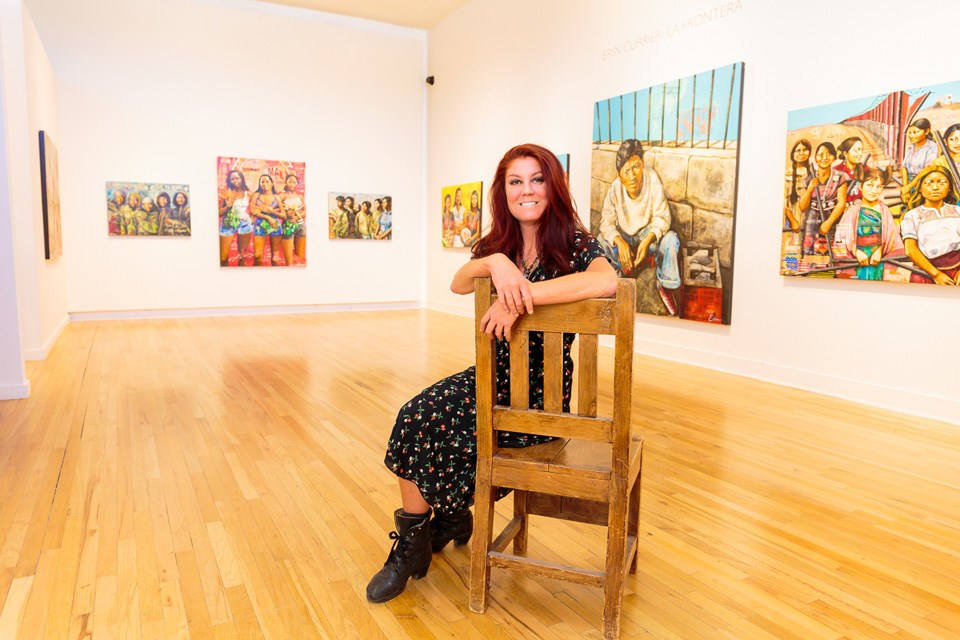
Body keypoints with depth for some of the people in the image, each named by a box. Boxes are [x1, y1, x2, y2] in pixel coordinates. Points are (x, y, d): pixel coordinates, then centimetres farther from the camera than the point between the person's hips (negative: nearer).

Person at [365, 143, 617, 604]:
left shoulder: (575, 244, -8)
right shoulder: (496, 245, 9)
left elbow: (607, 280, -32)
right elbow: (458, 284, -10)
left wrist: (520, 296, -34)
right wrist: (494, 263, -31)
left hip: (543, 392, -5)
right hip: (494, 375, 5)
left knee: (437, 430, -18)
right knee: (416, 417, -16)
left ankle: (447, 515, 11)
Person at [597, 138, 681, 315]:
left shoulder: (652, 180, -26)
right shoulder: (615, 188, -24)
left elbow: (662, 217, -20)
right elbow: (606, 221, -18)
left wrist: (648, 240, -37)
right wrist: (619, 242, -37)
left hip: (647, 234, -1)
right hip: (623, 236, 1)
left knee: (671, 239, -30)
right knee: (600, 242, -25)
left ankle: (666, 286, -7)